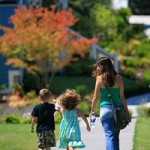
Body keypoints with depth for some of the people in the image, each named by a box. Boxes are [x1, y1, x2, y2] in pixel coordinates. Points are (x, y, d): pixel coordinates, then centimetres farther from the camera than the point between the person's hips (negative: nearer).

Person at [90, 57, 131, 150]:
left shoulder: (100, 78, -3)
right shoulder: (118, 78, 3)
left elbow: (96, 97, 0)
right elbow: (122, 97, 3)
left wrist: (92, 111, 11)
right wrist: (127, 112, 9)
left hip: (106, 108, -3)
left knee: (109, 135, -5)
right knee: (115, 136, 17)